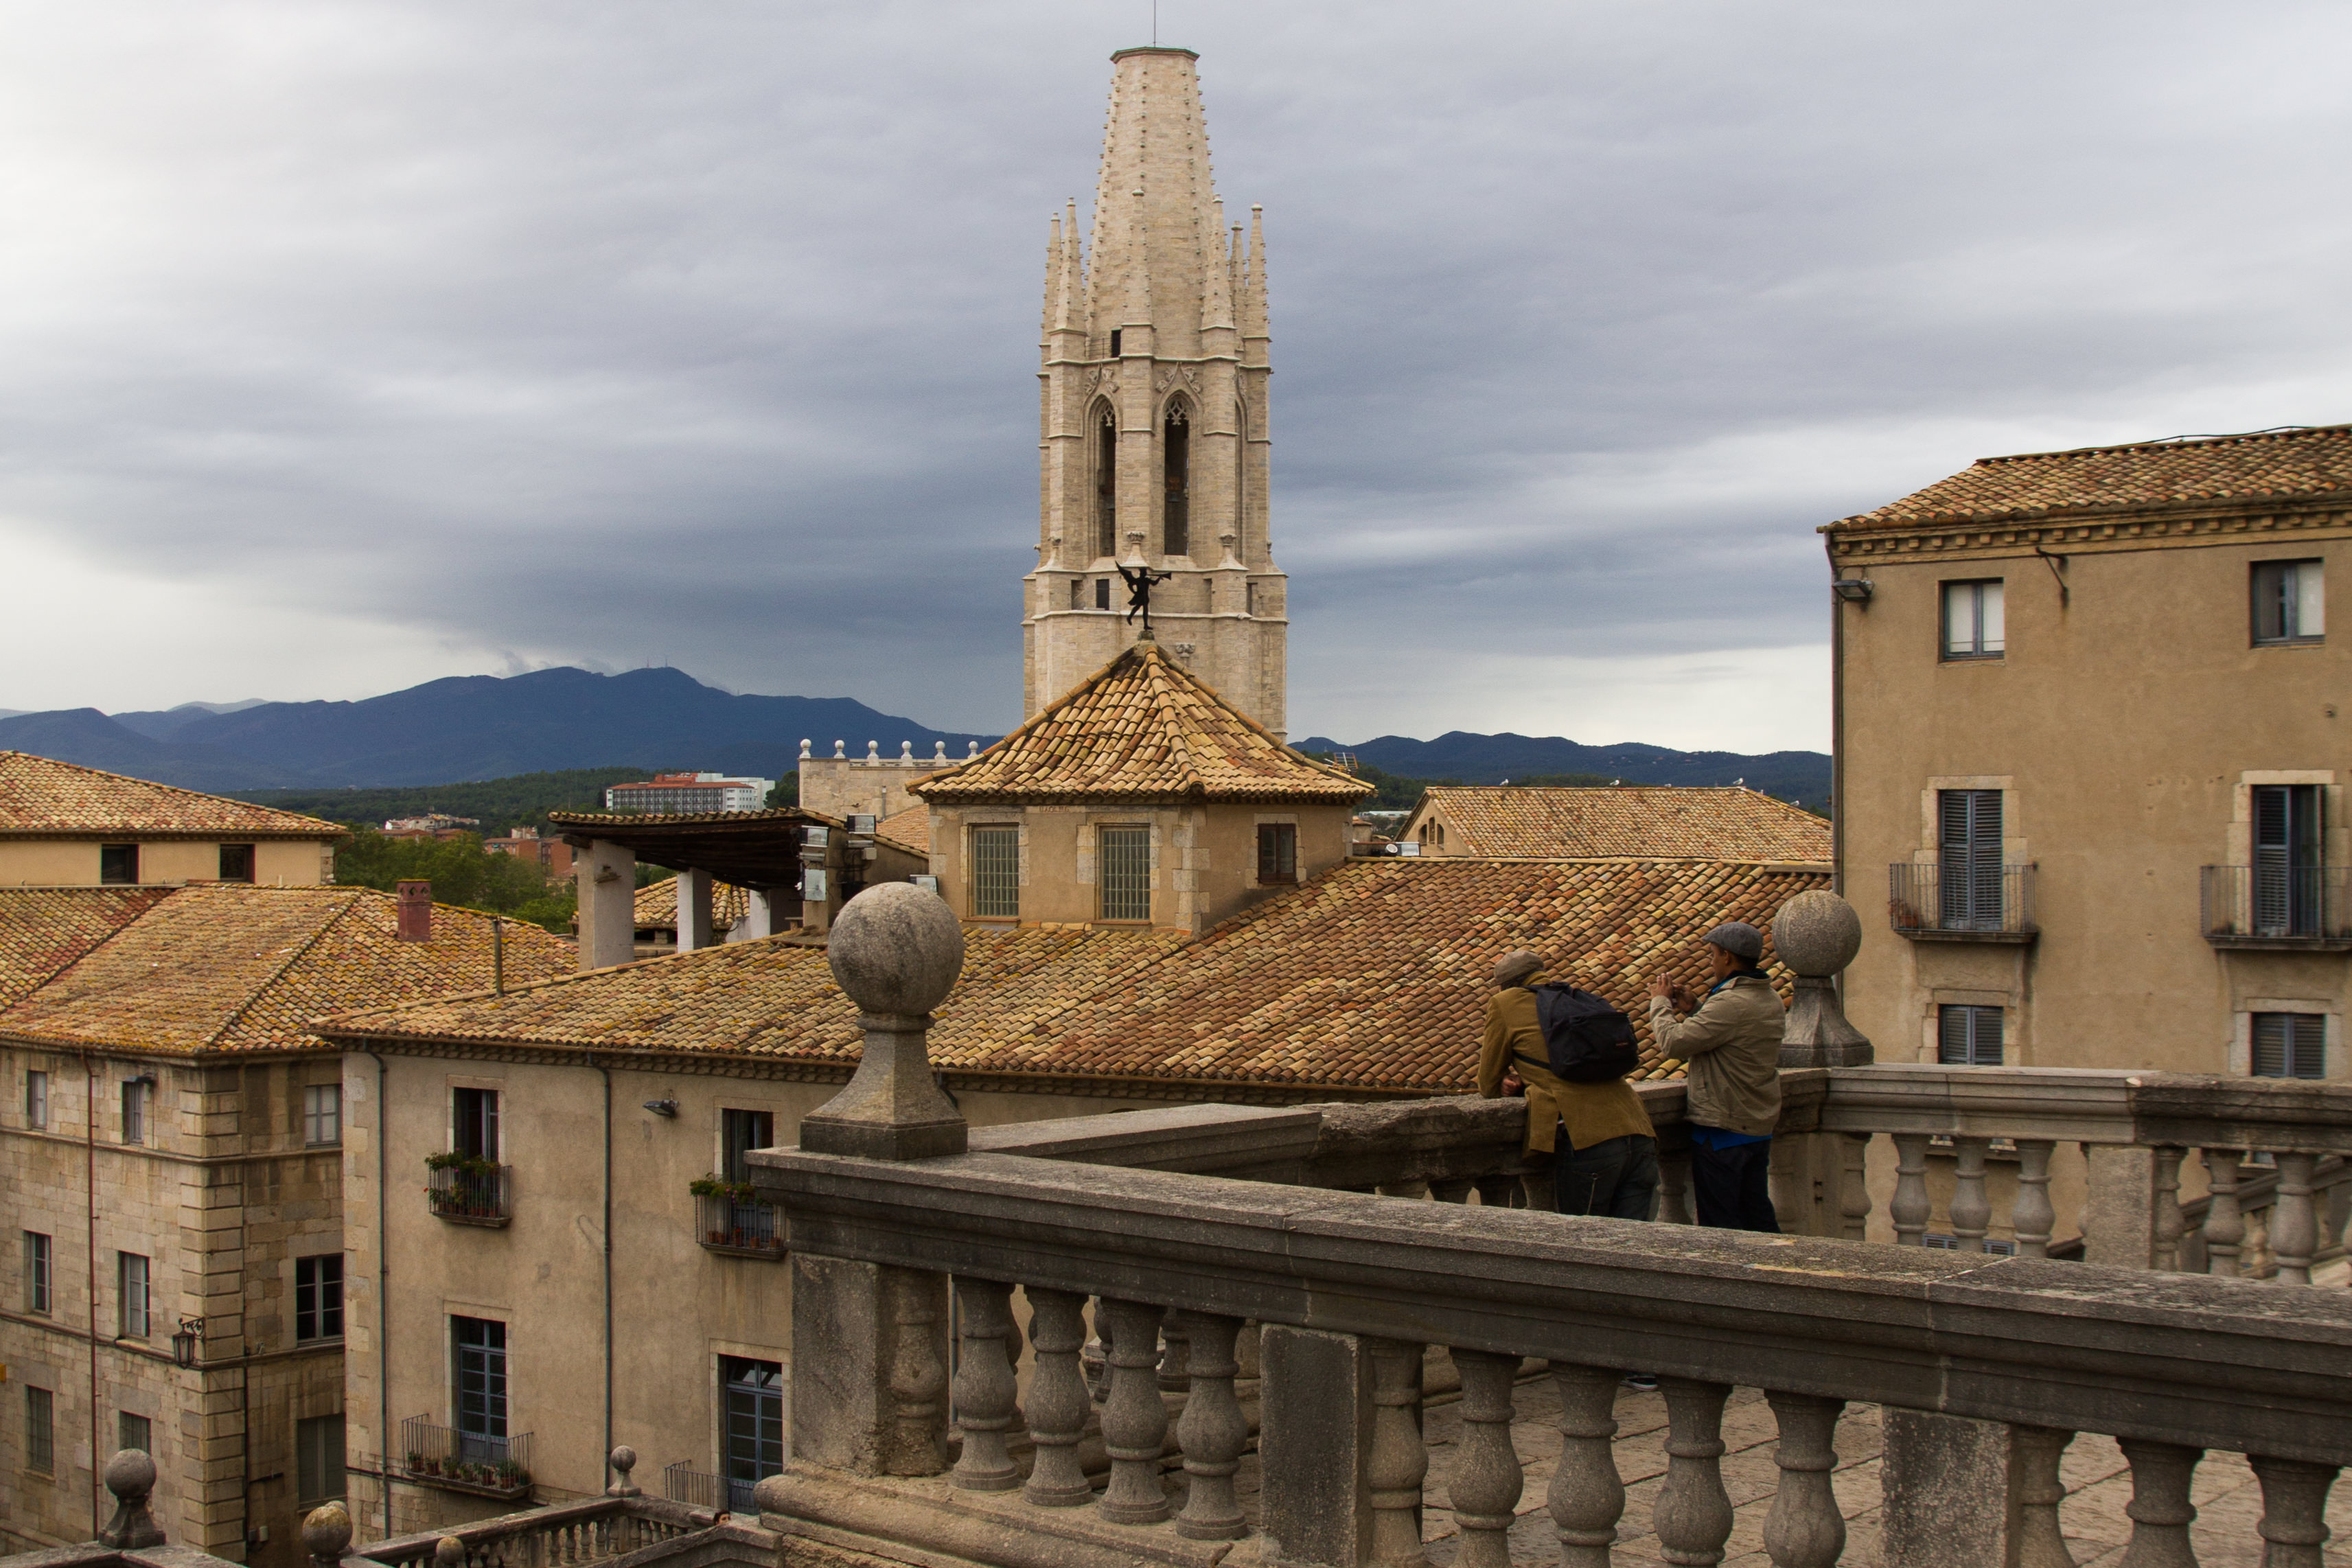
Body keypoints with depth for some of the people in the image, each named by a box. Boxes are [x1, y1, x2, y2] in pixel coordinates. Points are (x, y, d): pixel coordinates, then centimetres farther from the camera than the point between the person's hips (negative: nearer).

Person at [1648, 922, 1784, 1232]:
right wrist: (1694, 1007, 10)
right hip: (1759, 1127, 9)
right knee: (1758, 1215, 15)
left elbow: (1673, 1043, -23)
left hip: (1722, 1128, -9)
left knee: (1719, 1222, 0)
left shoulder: (1730, 1003, -24)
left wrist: (1660, 1002, -6)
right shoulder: (1770, 998, 6)